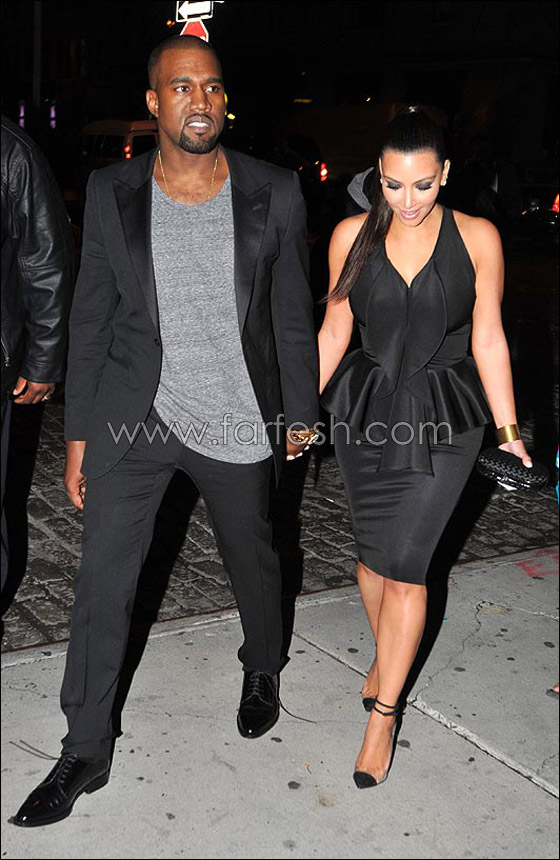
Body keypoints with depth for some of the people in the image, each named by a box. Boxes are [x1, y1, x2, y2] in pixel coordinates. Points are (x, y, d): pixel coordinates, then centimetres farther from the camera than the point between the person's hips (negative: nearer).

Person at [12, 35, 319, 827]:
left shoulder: (274, 194, -5)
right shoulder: (111, 194, -3)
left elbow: (293, 315, 3)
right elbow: (90, 319, 2)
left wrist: (301, 412, 7)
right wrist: (79, 434, 2)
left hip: (240, 422, 0)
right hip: (134, 416, 1)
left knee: (253, 561, 18)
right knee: (102, 581, 2)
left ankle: (263, 671, 49)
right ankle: (87, 751, 20)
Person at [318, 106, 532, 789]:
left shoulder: (477, 238, -5)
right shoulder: (352, 235, -1)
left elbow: (488, 338, -1)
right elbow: (335, 330, 6)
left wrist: (508, 429, -1)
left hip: (444, 417, -2)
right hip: (365, 408, 3)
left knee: (404, 564, -4)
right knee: (373, 551, 14)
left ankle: (383, 710, 11)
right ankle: (385, 652, 41)